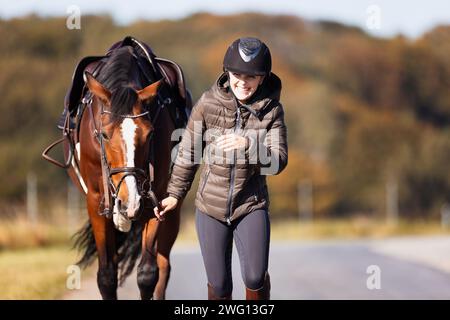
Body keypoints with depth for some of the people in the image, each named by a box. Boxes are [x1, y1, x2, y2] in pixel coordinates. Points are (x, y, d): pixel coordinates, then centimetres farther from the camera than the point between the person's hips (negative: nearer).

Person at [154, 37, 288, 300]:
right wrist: (175, 194, 9)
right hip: (211, 205, 1)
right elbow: (188, 152, 4)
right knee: (219, 284, 8)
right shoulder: (209, 103, -8)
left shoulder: (271, 109, -8)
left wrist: (248, 144, -32)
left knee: (255, 277, -17)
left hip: (252, 204, -1)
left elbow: (279, 162, -15)